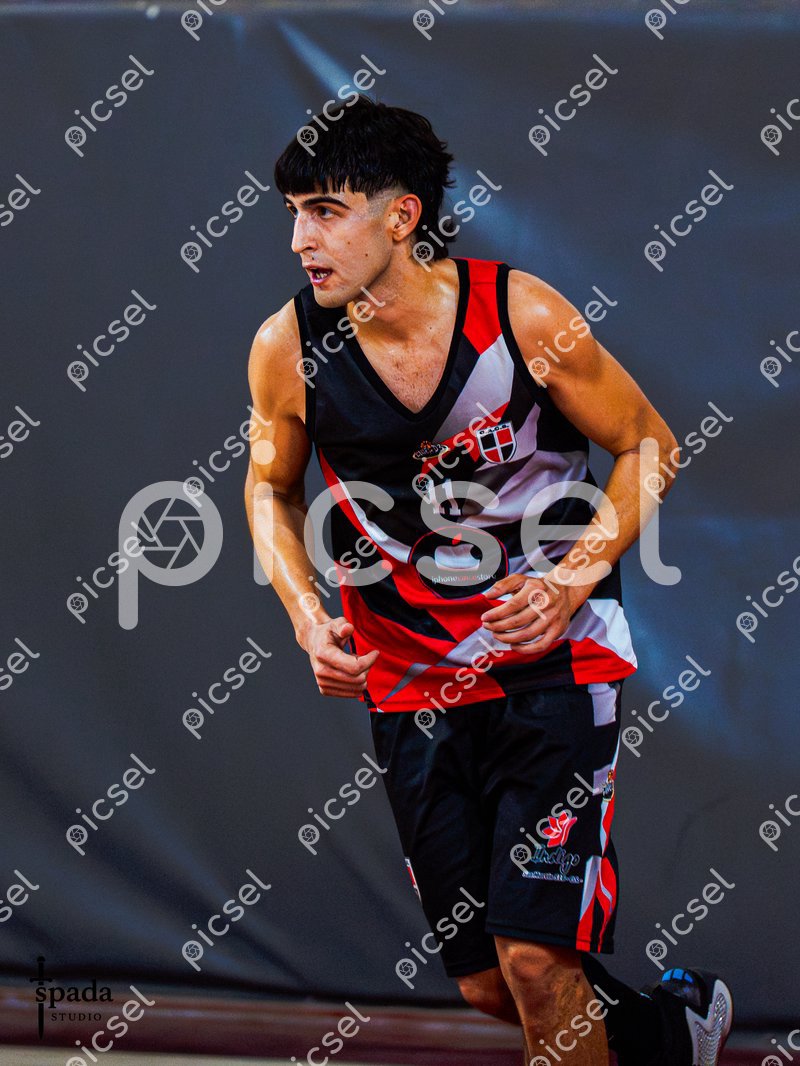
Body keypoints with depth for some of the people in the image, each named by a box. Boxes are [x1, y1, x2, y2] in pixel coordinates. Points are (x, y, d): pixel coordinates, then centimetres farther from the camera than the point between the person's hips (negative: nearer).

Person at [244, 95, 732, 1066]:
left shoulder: (520, 314, -16)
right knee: (485, 983, 7)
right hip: (410, 681, 4)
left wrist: (576, 580, -16)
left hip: (554, 656, -4)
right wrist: (308, 615, -6)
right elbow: (272, 487, 11)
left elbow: (648, 446, -2)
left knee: (535, 960, -16)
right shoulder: (287, 349, -9)